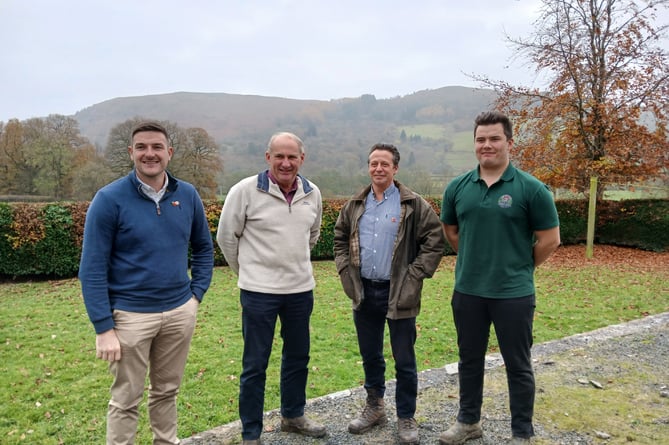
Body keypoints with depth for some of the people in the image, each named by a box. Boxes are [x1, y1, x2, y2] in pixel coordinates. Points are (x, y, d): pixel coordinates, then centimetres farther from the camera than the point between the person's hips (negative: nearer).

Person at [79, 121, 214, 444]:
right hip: (130, 315, -3)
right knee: (126, 400, 9)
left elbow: (203, 247, 14)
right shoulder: (109, 199, -10)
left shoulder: (188, 195, 2)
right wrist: (103, 328, -13)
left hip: (180, 311, 4)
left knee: (167, 391, 18)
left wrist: (197, 293, 5)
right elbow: (92, 269, -10)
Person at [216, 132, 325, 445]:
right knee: (255, 365, 5)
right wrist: (248, 271, 6)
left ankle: (293, 416, 39)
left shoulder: (312, 194, 2)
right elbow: (226, 236, -2)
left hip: (301, 290, 5)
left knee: (298, 357, 18)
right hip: (258, 292, -5)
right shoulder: (245, 190, -12)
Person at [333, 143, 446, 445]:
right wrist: (345, 270, 5)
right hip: (364, 293, 4)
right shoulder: (355, 205, 7)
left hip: (399, 294, -4)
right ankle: (374, 407, 37)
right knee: (370, 356, 17)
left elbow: (435, 241, -8)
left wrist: (415, 276, -12)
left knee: (404, 361, 6)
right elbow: (340, 239, 18)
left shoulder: (413, 205, -7)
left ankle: (406, 418, 23)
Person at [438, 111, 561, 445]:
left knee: (518, 366, 10)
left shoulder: (531, 188, -9)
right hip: (467, 291, 4)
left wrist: (519, 268, 2)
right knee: (469, 360, 17)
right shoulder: (458, 187, 2)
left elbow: (550, 239, -5)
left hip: (514, 294, -3)